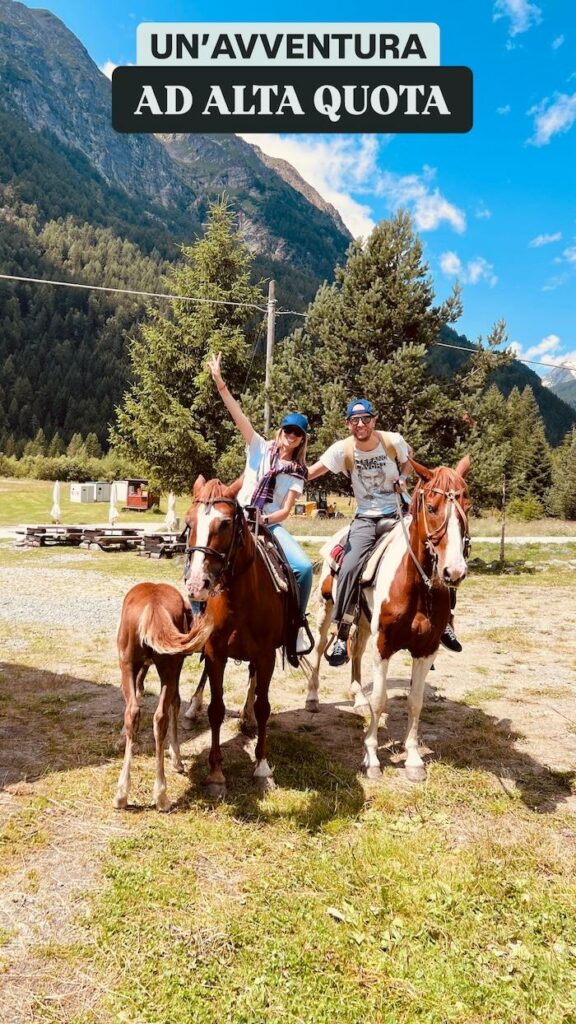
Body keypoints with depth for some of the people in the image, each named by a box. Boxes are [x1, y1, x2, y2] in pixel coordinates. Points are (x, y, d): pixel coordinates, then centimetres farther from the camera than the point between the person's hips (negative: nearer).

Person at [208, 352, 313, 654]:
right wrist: (219, 382, -15)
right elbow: (238, 414, -5)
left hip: (271, 525, 0)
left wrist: (264, 519, -20)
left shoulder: (298, 472, 7)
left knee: (304, 567, -24)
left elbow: (286, 510, 0)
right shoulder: (260, 448, 7)